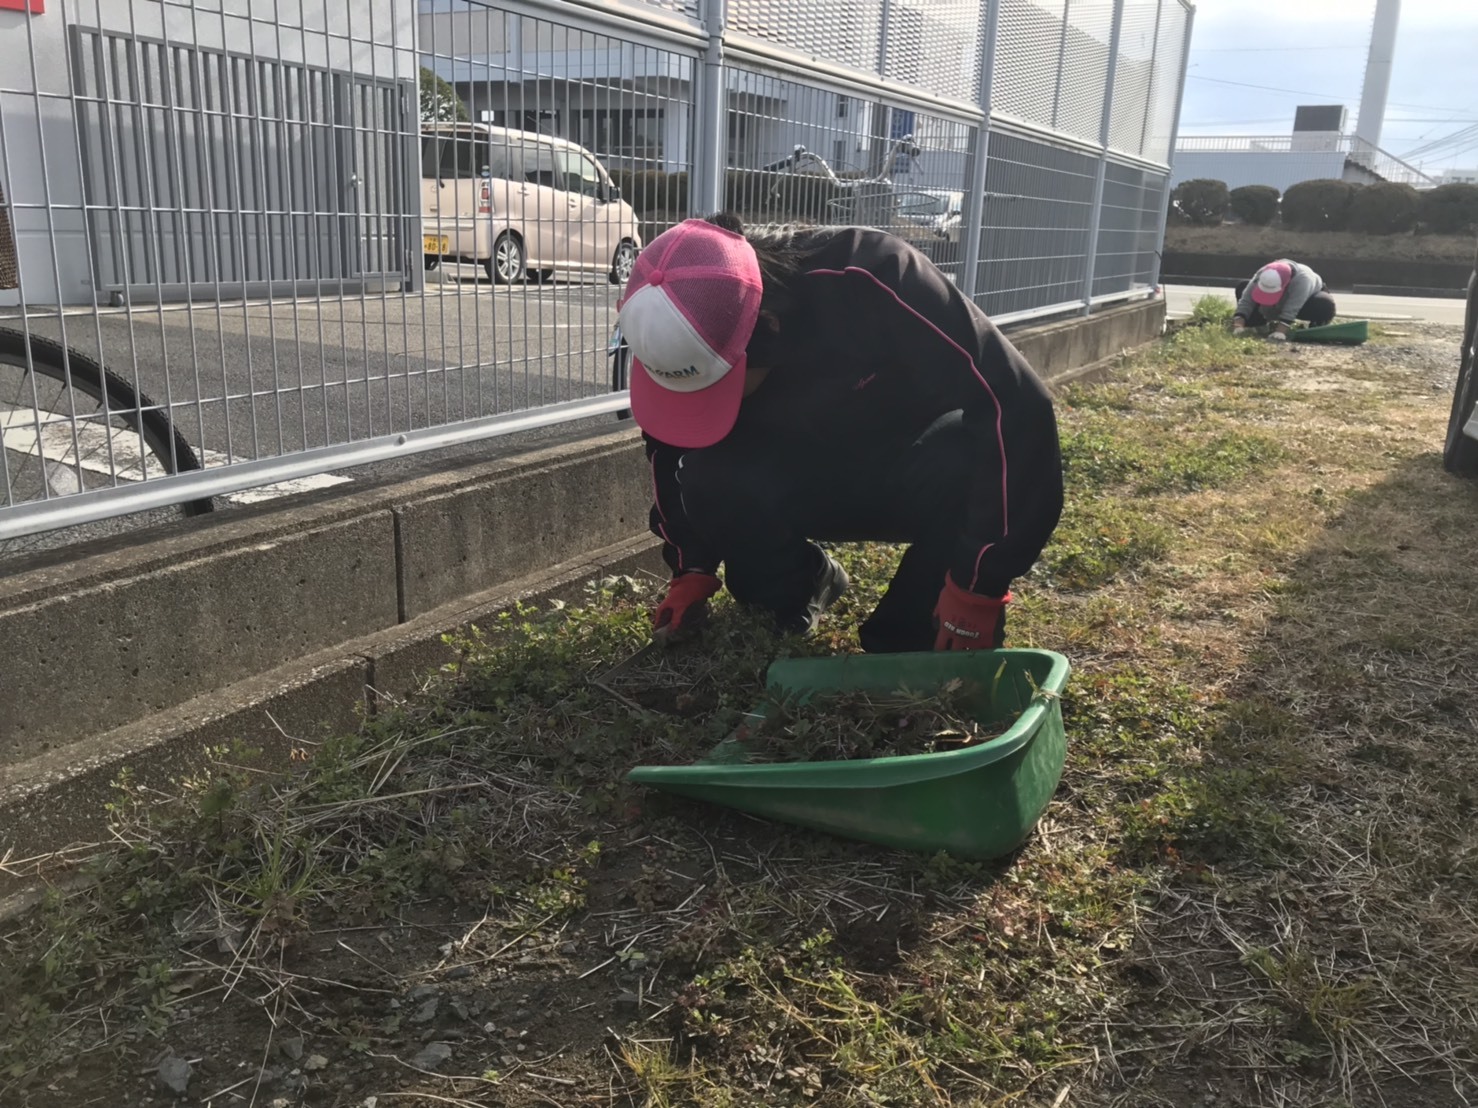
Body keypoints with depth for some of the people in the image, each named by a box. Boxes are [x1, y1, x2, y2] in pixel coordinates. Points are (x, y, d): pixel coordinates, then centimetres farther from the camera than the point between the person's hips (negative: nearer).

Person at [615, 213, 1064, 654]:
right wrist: (691, 569, -6)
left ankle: (916, 637, -11)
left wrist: (979, 583, -35)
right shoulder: (692, 329, -22)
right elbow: (670, 448, -2)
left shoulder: (868, 281, -36)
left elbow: (1016, 406, -35)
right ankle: (795, 590, 1)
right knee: (710, 481, -29)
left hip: (911, 468, -2)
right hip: (803, 477, 3)